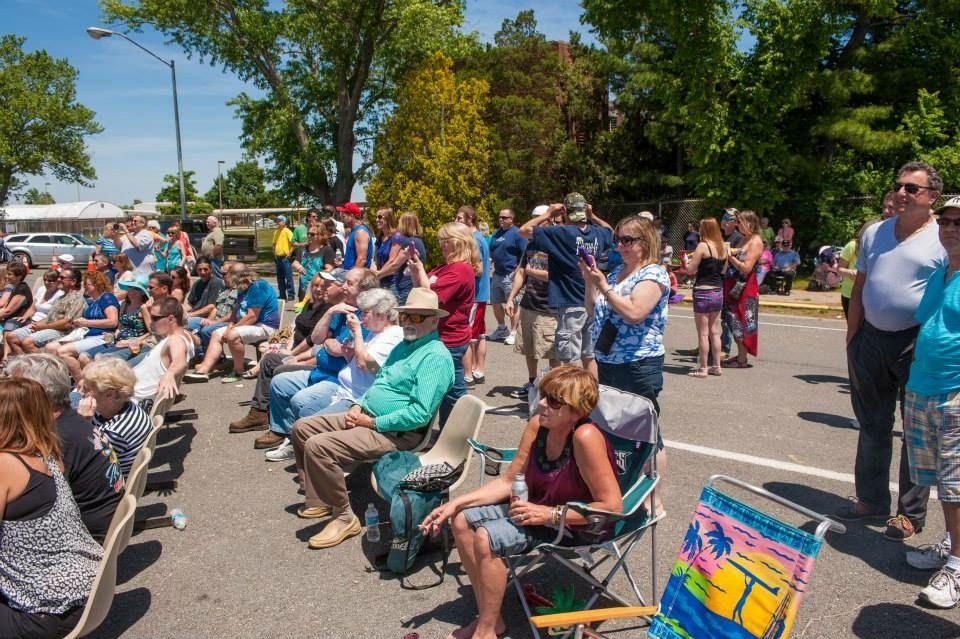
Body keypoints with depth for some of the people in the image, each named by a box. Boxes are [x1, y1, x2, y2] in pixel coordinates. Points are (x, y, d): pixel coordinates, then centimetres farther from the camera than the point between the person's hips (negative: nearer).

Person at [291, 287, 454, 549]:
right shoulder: (403, 345, 16)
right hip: (366, 417, 10)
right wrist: (359, 406, 4)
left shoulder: (436, 357, -17)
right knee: (302, 427, 11)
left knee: (318, 446, -25)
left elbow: (420, 414, -25)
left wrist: (373, 423, -18)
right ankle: (320, 499, 21)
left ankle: (344, 518, -9)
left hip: (394, 433, -10)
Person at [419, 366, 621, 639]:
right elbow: (508, 481, 0)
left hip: (576, 525, -8)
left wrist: (549, 514, -25)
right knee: (462, 520, -4)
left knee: (486, 537, -24)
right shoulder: (537, 425, -9)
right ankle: (487, 616, 7)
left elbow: (613, 506, -27)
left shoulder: (585, 437, -29)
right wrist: (456, 503, -8)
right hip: (537, 508, 8)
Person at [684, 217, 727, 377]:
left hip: (703, 292, -7)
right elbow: (723, 269, 16)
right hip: (718, 291, 7)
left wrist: (688, 261, 7)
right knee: (714, 331, 14)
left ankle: (703, 368, 5)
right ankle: (716, 366, 20)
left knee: (703, 333, 0)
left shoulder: (703, 246, -13)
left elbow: (690, 270, -12)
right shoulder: (723, 247, 6)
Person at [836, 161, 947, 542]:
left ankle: (911, 513, 20)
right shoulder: (875, 233, 9)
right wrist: (851, 339, 6)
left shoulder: (944, 239, -6)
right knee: (872, 425, 14)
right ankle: (871, 499, 29)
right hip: (872, 339, 5)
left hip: (918, 345, -4)